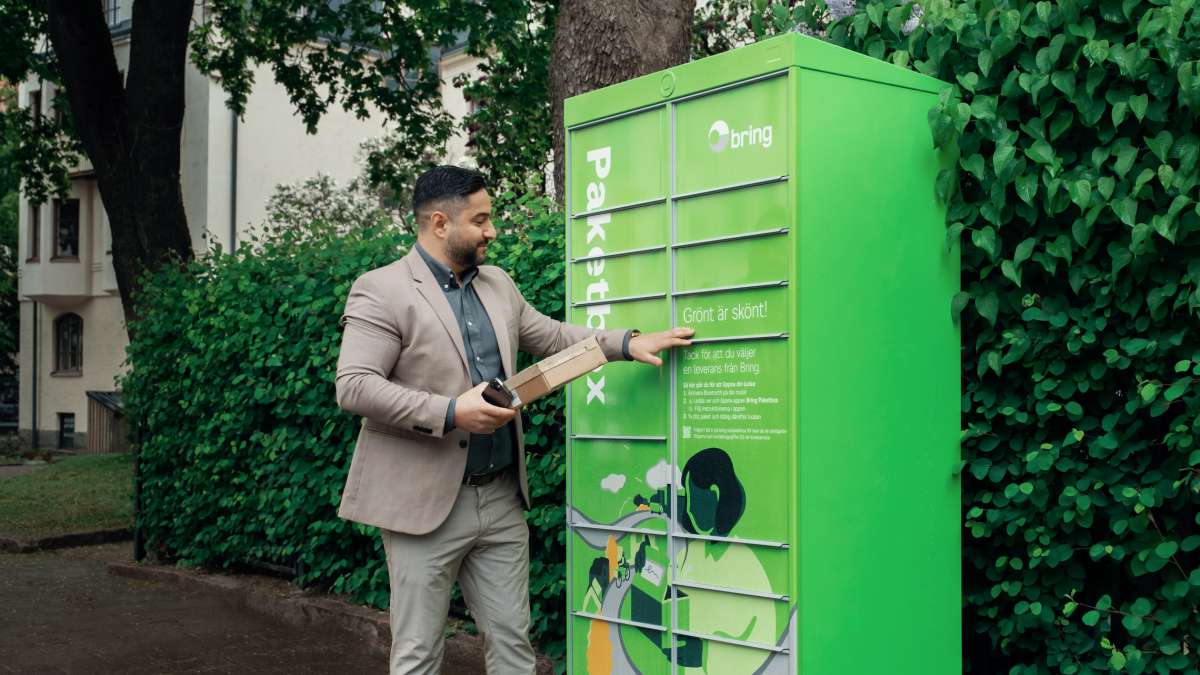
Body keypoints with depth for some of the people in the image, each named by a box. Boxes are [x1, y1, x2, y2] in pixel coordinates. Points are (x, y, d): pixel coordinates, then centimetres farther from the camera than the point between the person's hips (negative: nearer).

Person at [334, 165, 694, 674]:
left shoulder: (497, 284, 13)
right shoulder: (380, 291, -9)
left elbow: (552, 336, 24)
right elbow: (353, 385, -17)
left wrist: (628, 344, 12)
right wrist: (451, 413, -23)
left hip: (501, 498, 6)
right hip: (425, 503, -6)